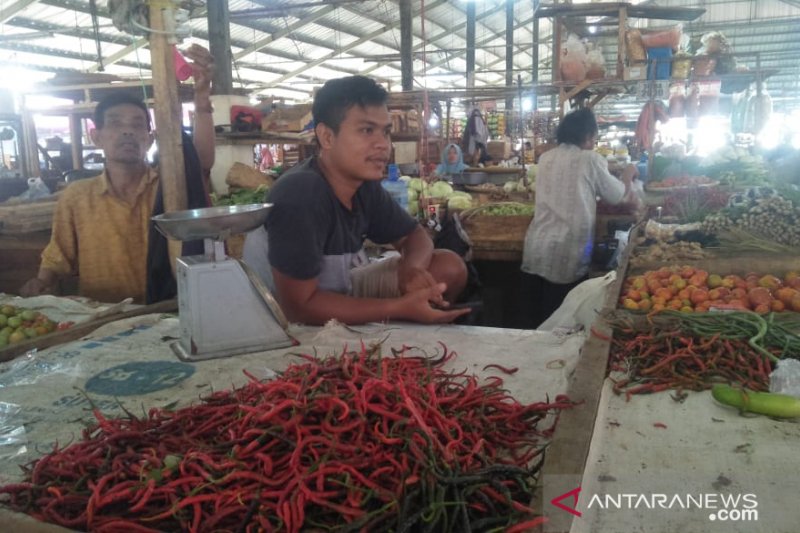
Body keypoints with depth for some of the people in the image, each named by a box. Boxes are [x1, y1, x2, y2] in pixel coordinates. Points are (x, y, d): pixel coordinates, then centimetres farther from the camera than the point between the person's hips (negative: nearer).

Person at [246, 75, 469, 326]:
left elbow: (415, 236, 4)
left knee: (450, 268, -4)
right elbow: (298, 305, -32)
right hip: (293, 322, -7)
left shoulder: (365, 183, -9)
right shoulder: (299, 194, -31)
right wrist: (401, 308, -31)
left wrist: (412, 268, -22)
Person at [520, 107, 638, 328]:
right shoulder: (590, 159, -5)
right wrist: (628, 176, 27)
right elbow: (617, 196, 6)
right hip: (566, 253, -5)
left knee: (534, 321, 13)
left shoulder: (546, 158, 11)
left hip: (536, 249, 5)